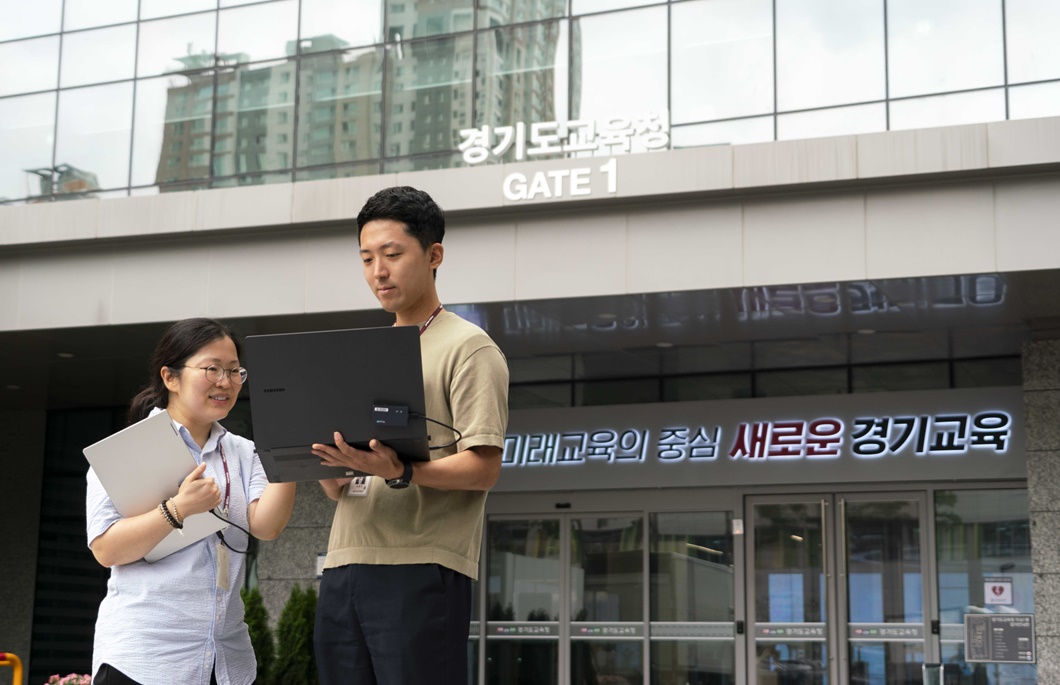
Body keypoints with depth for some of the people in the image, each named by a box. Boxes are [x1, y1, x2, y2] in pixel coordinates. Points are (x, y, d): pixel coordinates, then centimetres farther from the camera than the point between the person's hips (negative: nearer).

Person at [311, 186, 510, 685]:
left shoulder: (468, 348, 1)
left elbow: (483, 468, -9)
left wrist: (399, 473, -25)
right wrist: (329, 468, -2)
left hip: (421, 573, -7)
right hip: (343, 568, 7)